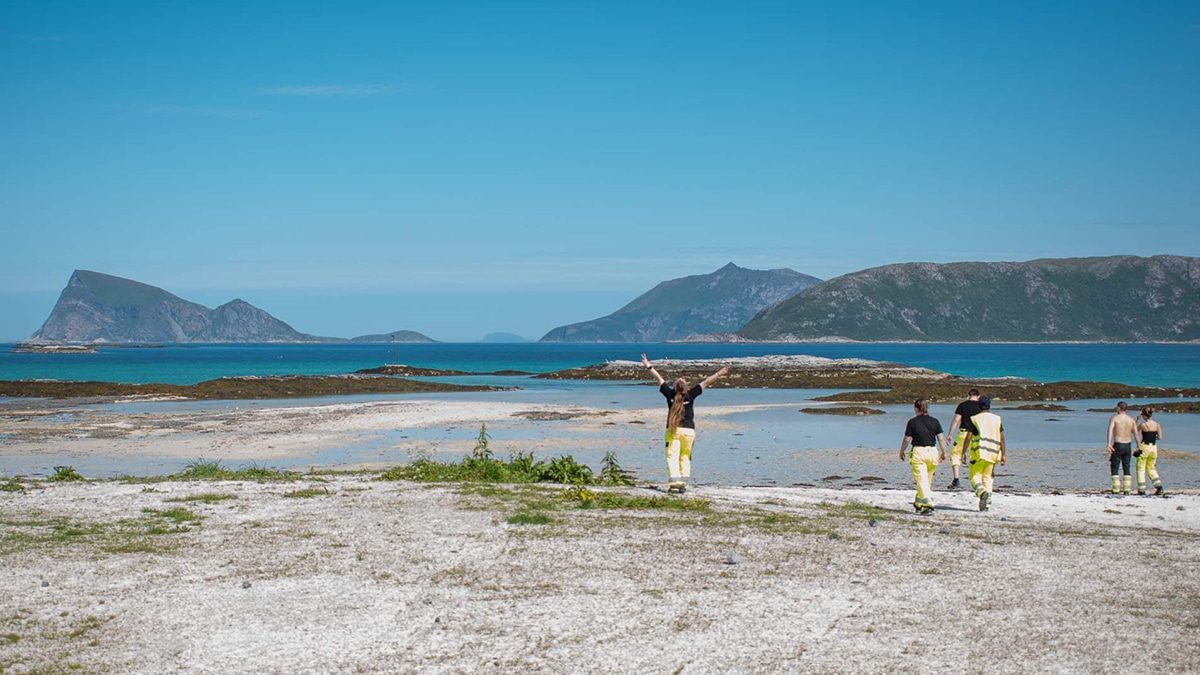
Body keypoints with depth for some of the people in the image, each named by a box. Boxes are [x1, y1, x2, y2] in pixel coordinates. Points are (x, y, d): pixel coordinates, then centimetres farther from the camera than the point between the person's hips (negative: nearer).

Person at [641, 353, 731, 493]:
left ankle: (675, 480, -19)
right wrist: (718, 374, 8)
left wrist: (648, 366, 14)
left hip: (673, 430, -1)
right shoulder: (690, 395, -6)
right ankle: (683, 483, 3)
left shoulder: (670, 394, -4)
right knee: (685, 457, 9)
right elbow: (705, 383, 2)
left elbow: (659, 379, 6)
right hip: (689, 430, 1)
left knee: (672, 457, -4)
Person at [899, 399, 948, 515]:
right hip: (932, 451, 4)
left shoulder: (912, 422, -6)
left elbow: (907, 440, -4)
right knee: (928, 480, 18)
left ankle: (928, 505, -19)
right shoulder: (935, 421, 3)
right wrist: (943, 453, 13)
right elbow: (941, 439, 2)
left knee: (921, 480, -4)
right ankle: (918, 504, 30)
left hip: (918, 452, -4)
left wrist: (901, 452, 11)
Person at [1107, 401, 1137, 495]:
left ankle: (1116, 489, -7)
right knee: (1126, 468, 12)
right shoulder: (1131, 420, 7)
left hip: (1117, 445, -4)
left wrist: (1109, 444, -28)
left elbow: (1110, 430, -20)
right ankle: (1127, 489, 8)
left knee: (1114, 468, 1)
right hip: (1128, 446, 4)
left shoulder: (1114, 418, -5)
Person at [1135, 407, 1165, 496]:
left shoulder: (1142, 425, -11)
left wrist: (1137, 420, 11)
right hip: (1154, 447, 5)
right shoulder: (1157, 425, 1)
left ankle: (1141, 490, 2)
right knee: (1151, 468, 20)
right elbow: (1160, 437, 4)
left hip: (1144, 447, -5)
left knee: (1141, 469, 6)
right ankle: (1158, 485, 5)